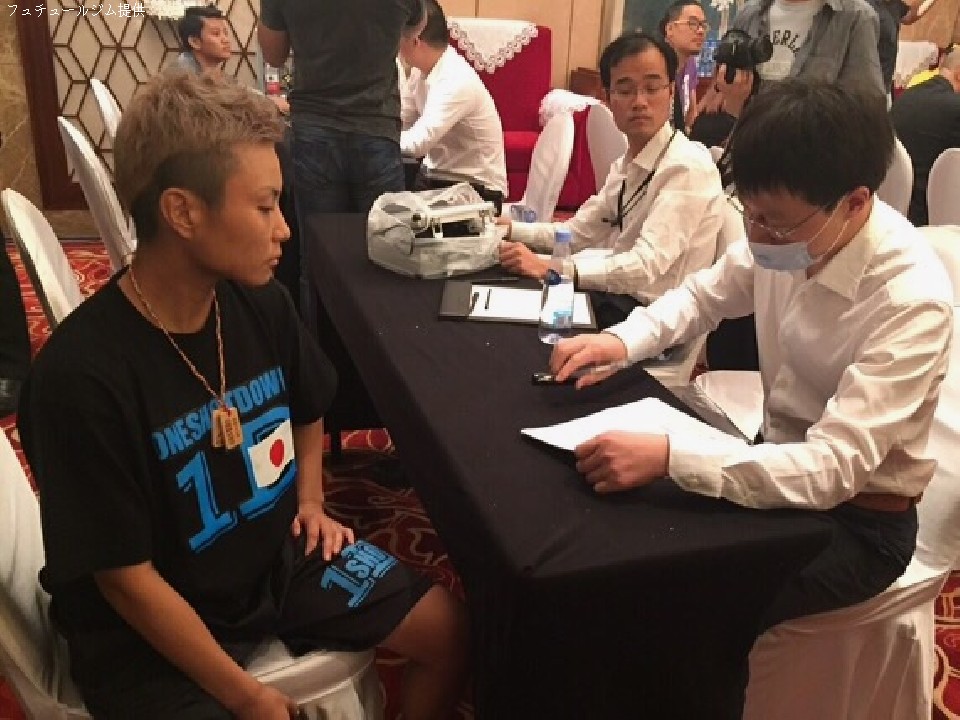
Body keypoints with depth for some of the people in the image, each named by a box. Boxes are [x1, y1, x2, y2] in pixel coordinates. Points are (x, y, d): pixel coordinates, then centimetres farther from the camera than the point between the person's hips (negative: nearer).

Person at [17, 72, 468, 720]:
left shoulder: (261, 304, -9)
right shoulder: (82, 376, -28)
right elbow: (127, 578, -22)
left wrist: (310, 502, 3)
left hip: (280, 555, 6)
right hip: (153, 628, -5)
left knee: (450, 629, 3)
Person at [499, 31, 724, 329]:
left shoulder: (687, 167, -20)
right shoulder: (629, 162, 7)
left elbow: (646, 267, -30)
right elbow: (580, 232, 12)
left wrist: (549, 268, -34)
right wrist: (510, 229, -2)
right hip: (620, 299, 7)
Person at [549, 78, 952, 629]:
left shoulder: (911, 301, -30)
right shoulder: (790, 231, -11)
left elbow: (836, 467, -34)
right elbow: (704, 295, 5)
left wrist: (668, 457, -43)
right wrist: (622, 341, -14)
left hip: (857, 521, -6)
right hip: (781, 465, 6)